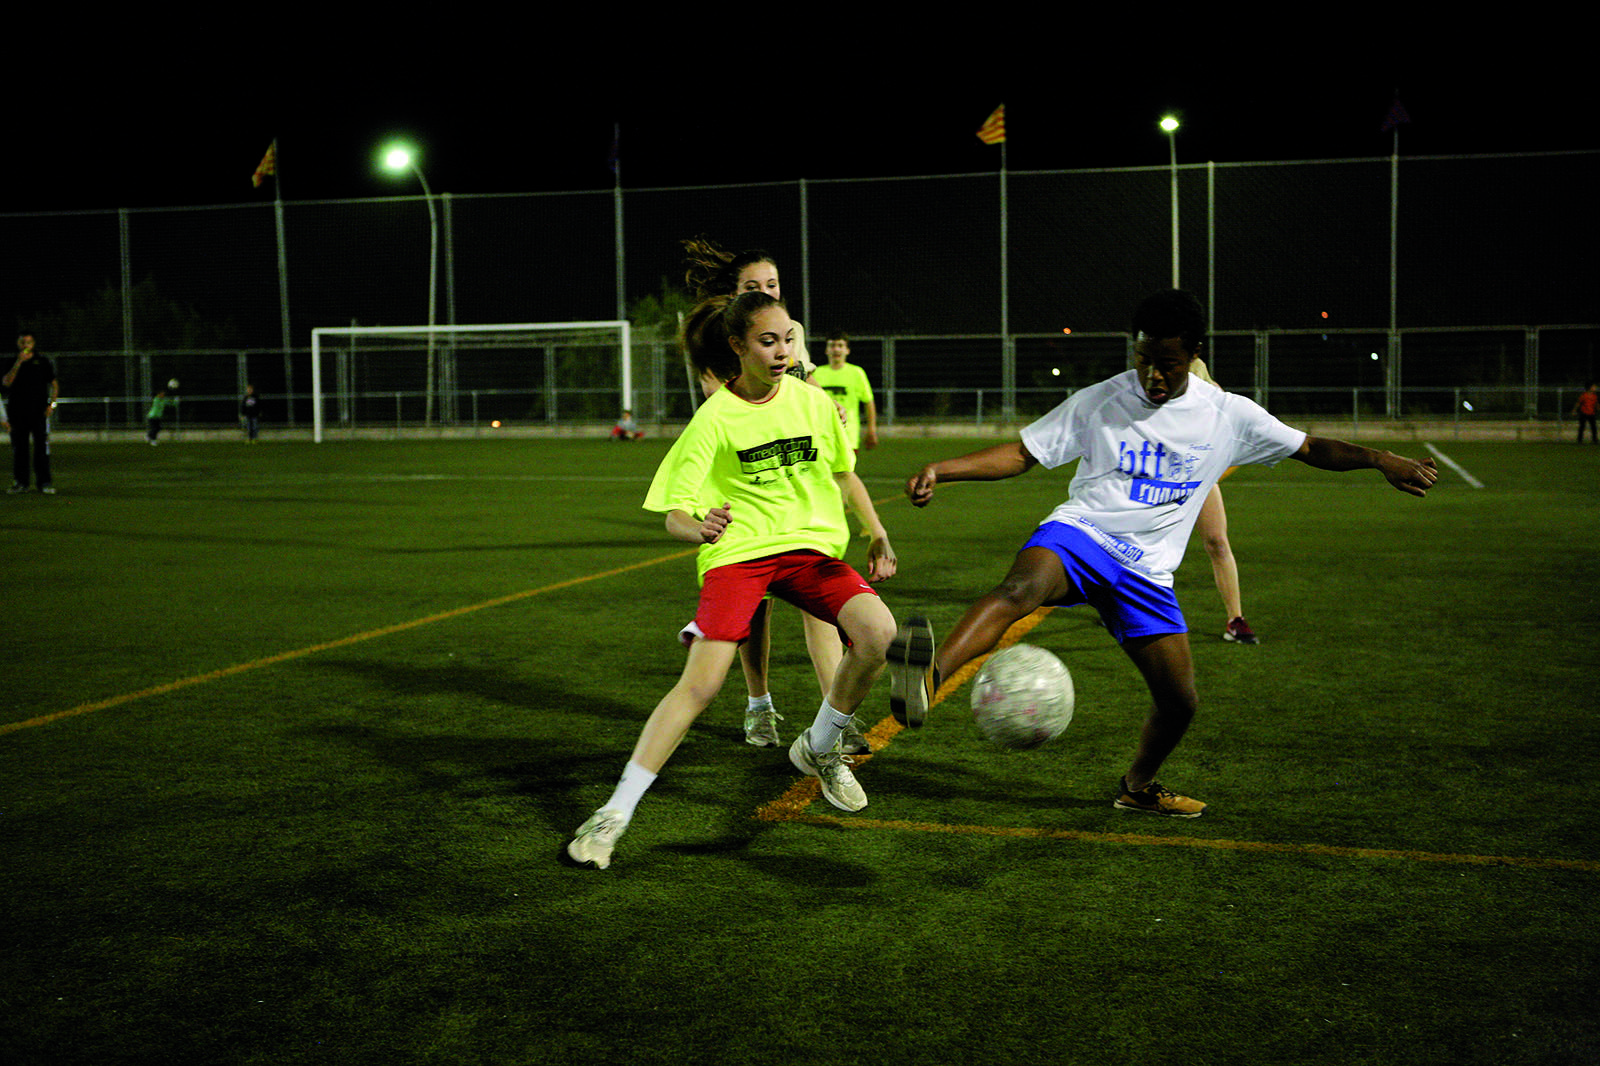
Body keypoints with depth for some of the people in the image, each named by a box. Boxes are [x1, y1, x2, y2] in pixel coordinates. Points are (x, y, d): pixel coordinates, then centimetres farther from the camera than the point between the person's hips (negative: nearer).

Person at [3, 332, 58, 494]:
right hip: (18, 412, 1)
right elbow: (6, 382, -6)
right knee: (19, 447, 3)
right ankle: (20, 482, 9)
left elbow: (54, 384, 12)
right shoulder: (12, 363, 11)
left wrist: (52, 403, -1)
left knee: (41, 447, -7)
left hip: (39, 412, -1)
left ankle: (45, 482, -5)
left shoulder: (42, 362, 10)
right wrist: (18, 362, -12)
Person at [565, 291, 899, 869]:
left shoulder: (811, 401, 3)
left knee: (877, 630, -23)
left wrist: (877, 537, 10)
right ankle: (614, 815, -9)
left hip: (811, 545, 4)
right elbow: (674, 513, -10)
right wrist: (698, 528, -34)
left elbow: (844, 472, 20)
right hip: (738, 551, -3)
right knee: (701, 681, -20)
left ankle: (818, 748, 4)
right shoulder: (714, 419, -8)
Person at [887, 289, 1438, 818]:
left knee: (1181, 700, 4)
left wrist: (1382, 459, 1)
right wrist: (941, 469, -10)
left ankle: (1138, 787, 34)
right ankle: (928, 675, -62)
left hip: (1145, 571, 4)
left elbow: (1310, 448, 15)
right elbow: (1022, 454, 3)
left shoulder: (1228, 415, 6)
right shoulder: (1099, 402, 1)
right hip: (1078, 534, -3)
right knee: (1022, 585, -38)